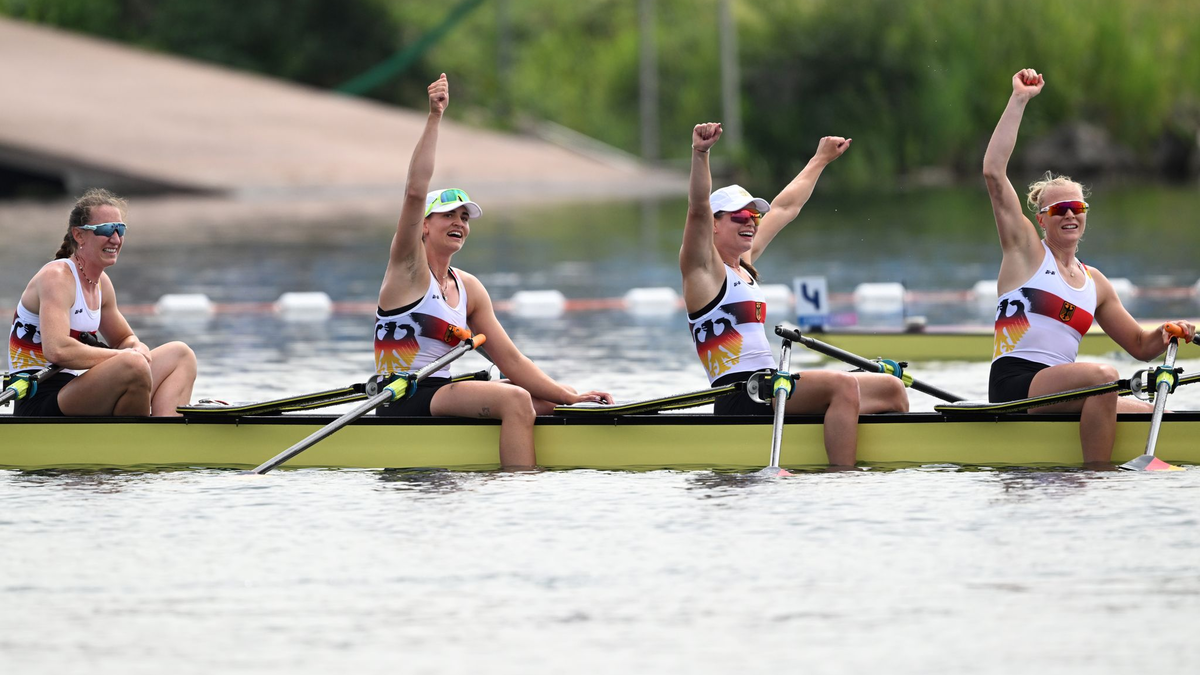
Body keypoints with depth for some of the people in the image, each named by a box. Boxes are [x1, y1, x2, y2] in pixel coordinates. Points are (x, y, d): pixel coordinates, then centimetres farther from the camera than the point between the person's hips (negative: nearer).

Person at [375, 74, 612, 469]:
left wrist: (569, 397, 1)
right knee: (515, 400, -25)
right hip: (402, 399, -9)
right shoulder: (409, 267, -4)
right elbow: (415, 192, -20)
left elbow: (510, 361, 13)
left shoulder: (469, 289, 15)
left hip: (438, 393, 9)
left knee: (544, 403, 5)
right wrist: (434, 118, -24)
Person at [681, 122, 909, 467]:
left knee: (890, 389, 5)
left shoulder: (743, 263, 20)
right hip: (740, 398, -10)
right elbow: (698, 208, -21)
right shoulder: (703, 267, -4)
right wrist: (700, 153, -36)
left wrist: (821, 159, 42)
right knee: (842, 384, -30)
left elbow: (785, 207, 31)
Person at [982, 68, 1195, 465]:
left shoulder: (1095, 283, 21)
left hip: (1062, 394, 6)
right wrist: (1020, 99, -5)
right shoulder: (1026, 250, 6)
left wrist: (1165, 335, 1)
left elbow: (1140, 346, 26)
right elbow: (993, 172, -5)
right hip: (1014, 383, -6)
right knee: (1102, 375, -33)